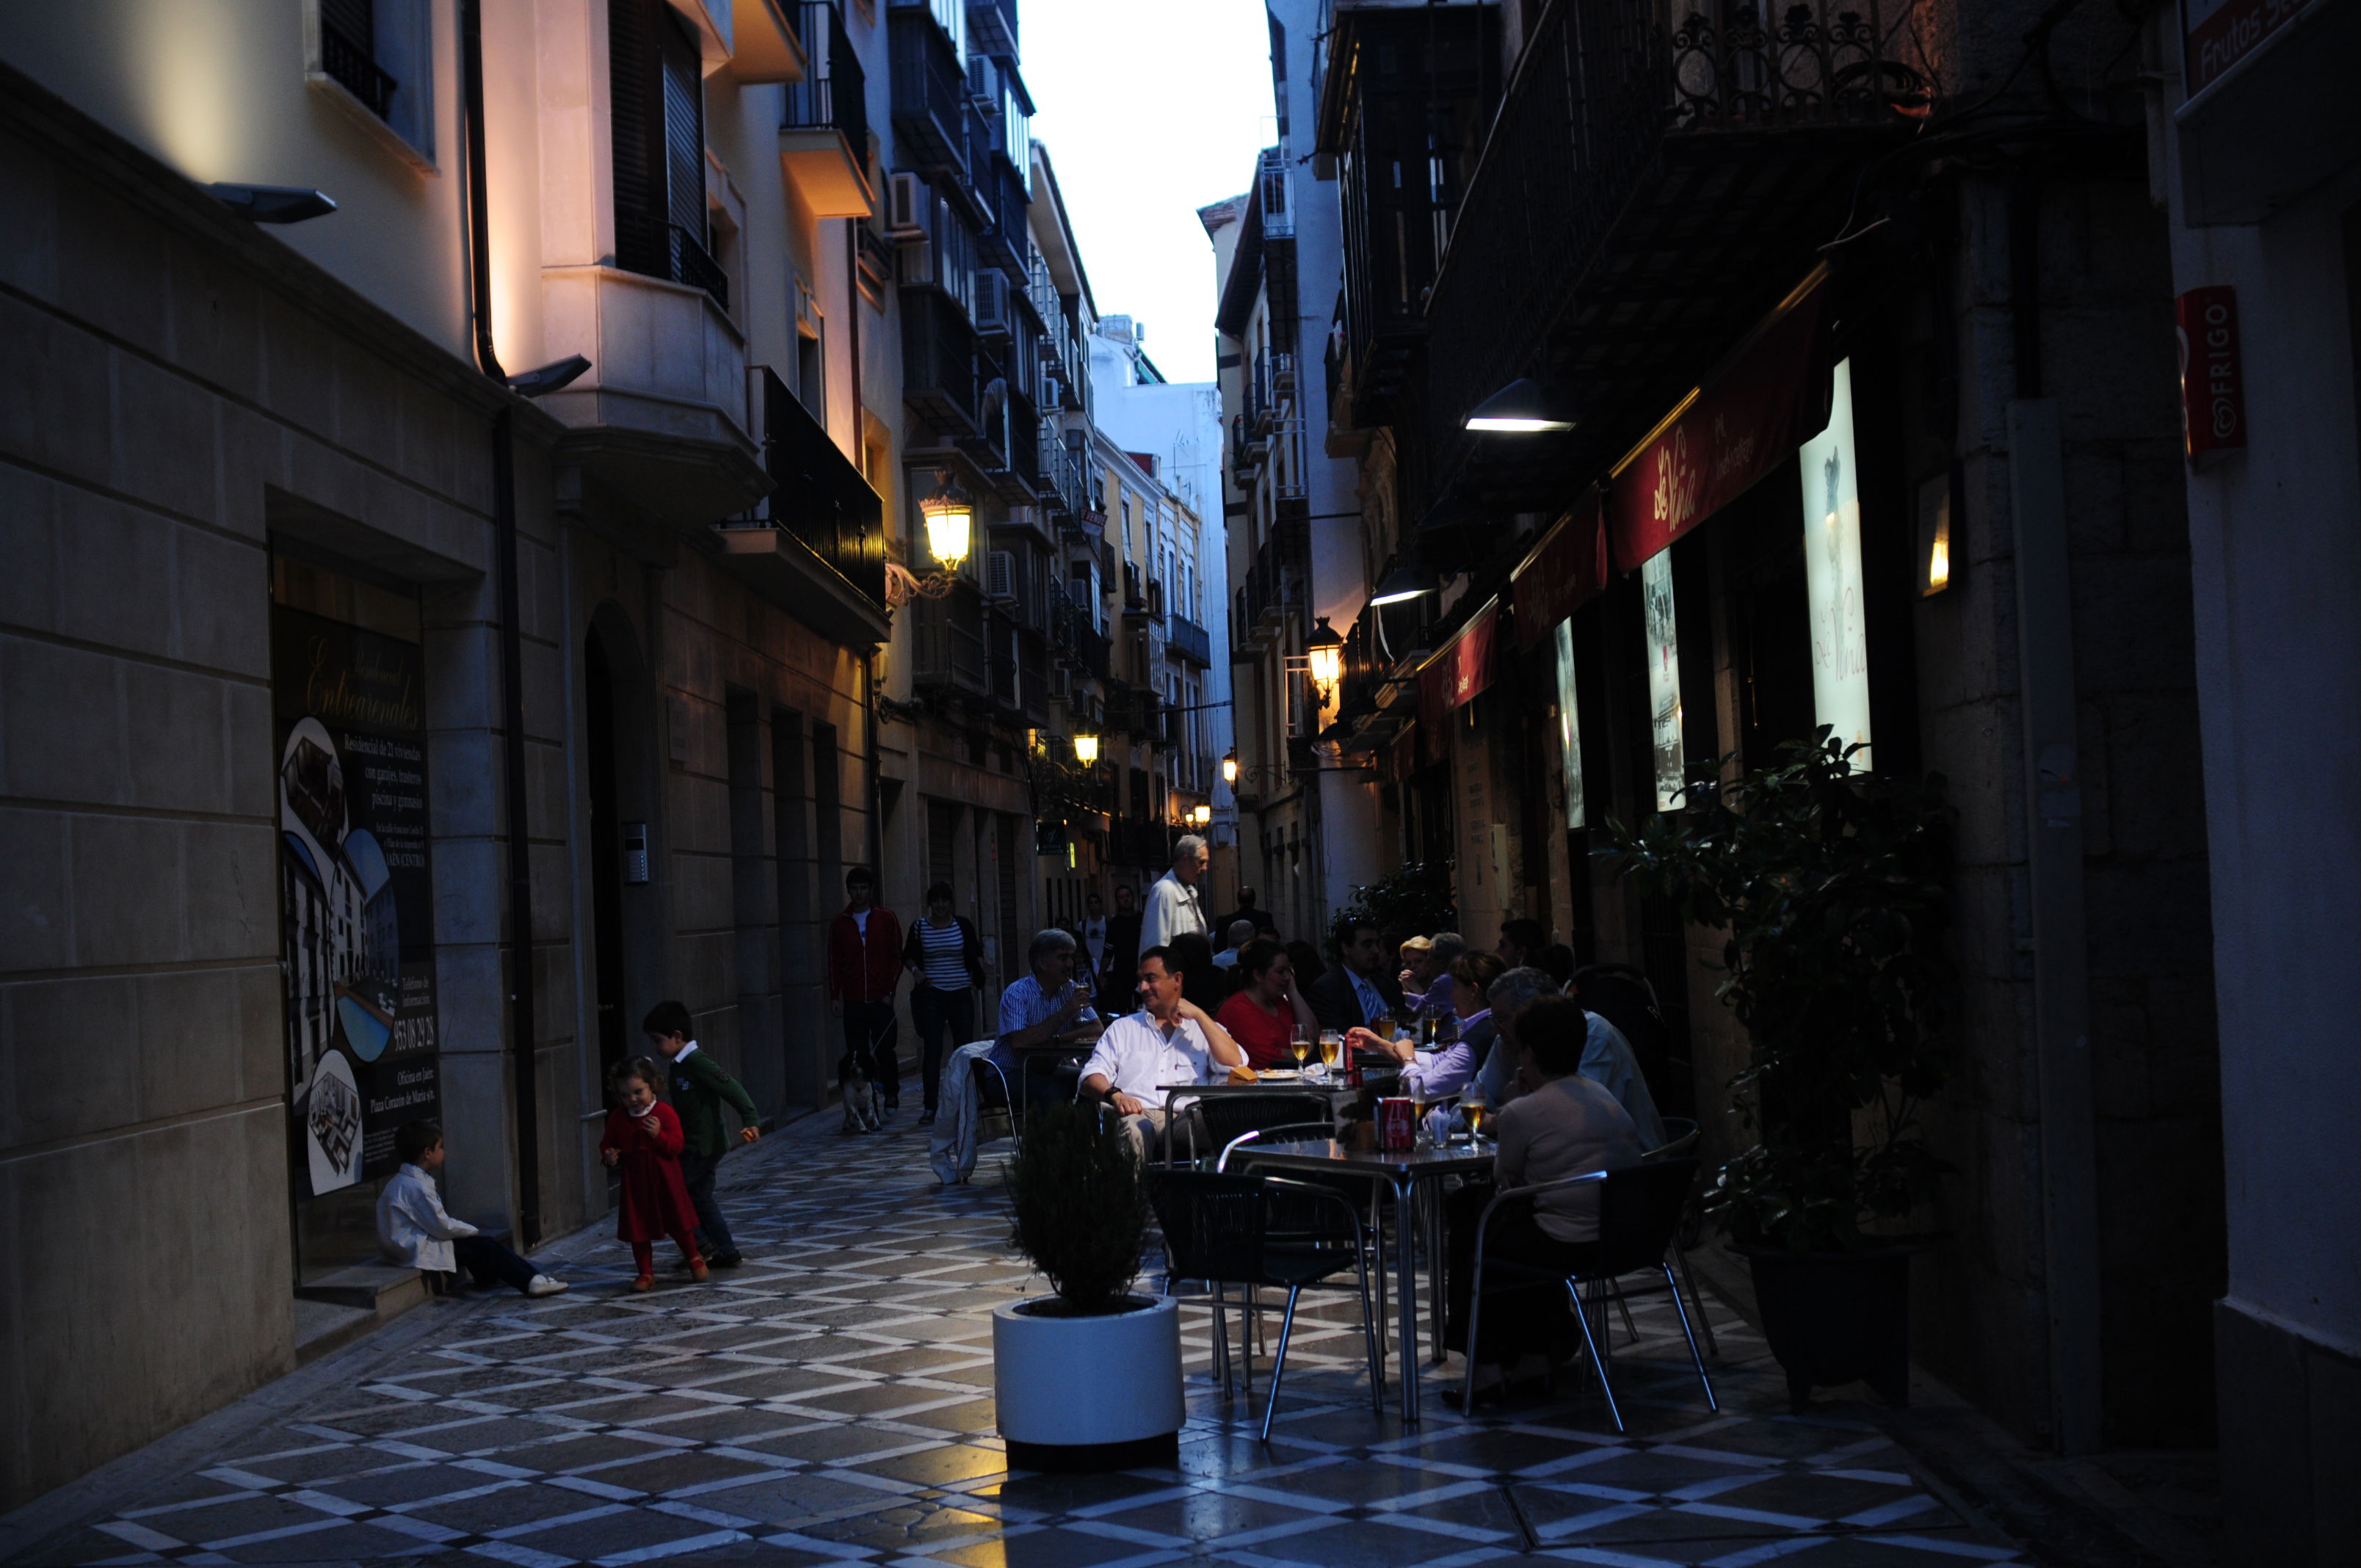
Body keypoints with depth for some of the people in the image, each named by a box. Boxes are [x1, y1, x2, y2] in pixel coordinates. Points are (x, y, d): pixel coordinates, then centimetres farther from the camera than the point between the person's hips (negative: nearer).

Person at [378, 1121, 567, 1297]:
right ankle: (532, 1281, -3)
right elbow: (442, 1226, -19)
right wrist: (473, 1231, -3)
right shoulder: (416, 1187, -20)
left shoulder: (401, 1182, 12)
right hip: (419, 1253, -10)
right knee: (482, 1246, -4)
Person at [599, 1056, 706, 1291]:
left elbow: (676, 1145, -13)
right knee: (637, 1229, 6)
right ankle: (646, 1273, 20)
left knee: (679, 1223, 7)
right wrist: (608, 1155, -8)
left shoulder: (664, 1112, -10)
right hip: (634, 1182, 3)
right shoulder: (618, 1118, 2)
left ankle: (694, 1259, 30)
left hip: (664, 1179, -3)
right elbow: (607, 1143, 13)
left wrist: (660, 1135, -31)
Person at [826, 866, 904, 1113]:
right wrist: (834, 996, 3)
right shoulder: (839, 924, 10)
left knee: (885, 1050, -2)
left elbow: (896, 958, 4)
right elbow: (835, 963, 10)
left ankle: (892, 1094, 14)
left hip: (881, 1000, -2)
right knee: (857, 1054, -1)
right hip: (853, 1002, 2)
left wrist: (890, 991, -4)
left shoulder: (886, 919, 5)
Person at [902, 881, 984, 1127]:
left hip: (961, 995, 1)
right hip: (932, 995, -1)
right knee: (932, 1051, -6)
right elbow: (907, 957, 13)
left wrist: (978, 975, -1)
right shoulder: (919, 927, 2)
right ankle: (930, 1107, -2)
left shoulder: (963, 924, 2)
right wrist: (916, 971, -6)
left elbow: (976, 953, 14)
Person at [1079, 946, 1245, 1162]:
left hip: (1185, 1118, -1)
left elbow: (1235, 1065, 5)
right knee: (1130, 1128, -38)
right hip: (1137, 1114, 1)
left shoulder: (1203, 1028, 25)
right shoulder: (1122, 1028, 30)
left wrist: (1199, 1015, 7)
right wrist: (1114, 1095, -9)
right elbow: (1092, 1076, 15)